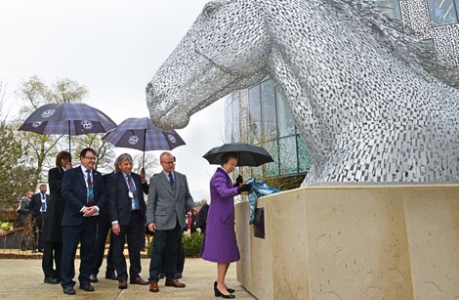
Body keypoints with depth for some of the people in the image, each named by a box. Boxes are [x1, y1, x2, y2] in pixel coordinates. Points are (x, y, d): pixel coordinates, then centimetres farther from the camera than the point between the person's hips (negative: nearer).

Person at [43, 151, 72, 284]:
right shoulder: (53, 172, 3)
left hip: (67, 210, 4)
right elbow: (58, 186, -12)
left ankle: (60, 273, 11)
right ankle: (49, 274, 5)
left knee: (62, 243, 6)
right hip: (55, 210, -4)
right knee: (50, 243, -1)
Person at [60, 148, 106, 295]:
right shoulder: (71, 173, 1)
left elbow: (103, 194, 9)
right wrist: (82, 208, -16)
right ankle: (67, 283, 11)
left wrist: (96, 207, -11)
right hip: (73, 218, -4)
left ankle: (85, 281, 20)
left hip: (91, 218, 4)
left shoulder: (98, 176, 13)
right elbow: (66, 192, -10)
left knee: (89, 251, 8)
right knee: (69, 251, 0)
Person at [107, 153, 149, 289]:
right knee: (118, 249, 6)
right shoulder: (114, 178, -3)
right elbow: (111, 201, -7)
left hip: (137, 216, 5)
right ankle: (122, 278, 19)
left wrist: (144, 214, 5)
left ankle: (135, 275, 24)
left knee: (136, 248, 11)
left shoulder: (136, 177, 11)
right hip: (122, 217, -4)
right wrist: (114, 221, -13)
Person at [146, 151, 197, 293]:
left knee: (173, 250, 11)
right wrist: (150, 220, -8)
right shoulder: (155, 179, 2)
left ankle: (171, 278, 22)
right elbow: (151, 202, 0)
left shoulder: (182, 178, 12)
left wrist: (193, 207, -7)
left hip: (178, 220, 4)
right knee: (158, 250, -1)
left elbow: (187, 197, 13)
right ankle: (153, 280, 9)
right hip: (162, 220, -3)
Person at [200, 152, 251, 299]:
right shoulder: (218, 176, -13)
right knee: (223, 252, -8)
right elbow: (224, 193, -31)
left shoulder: (224, 176, 18)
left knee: (228, 252, 12)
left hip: (224, 219, 10)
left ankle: (220, 282, 21)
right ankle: (220, 286, 0)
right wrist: (239, 189, -43)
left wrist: (237, 185, 4)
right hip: (220, 219, -10)